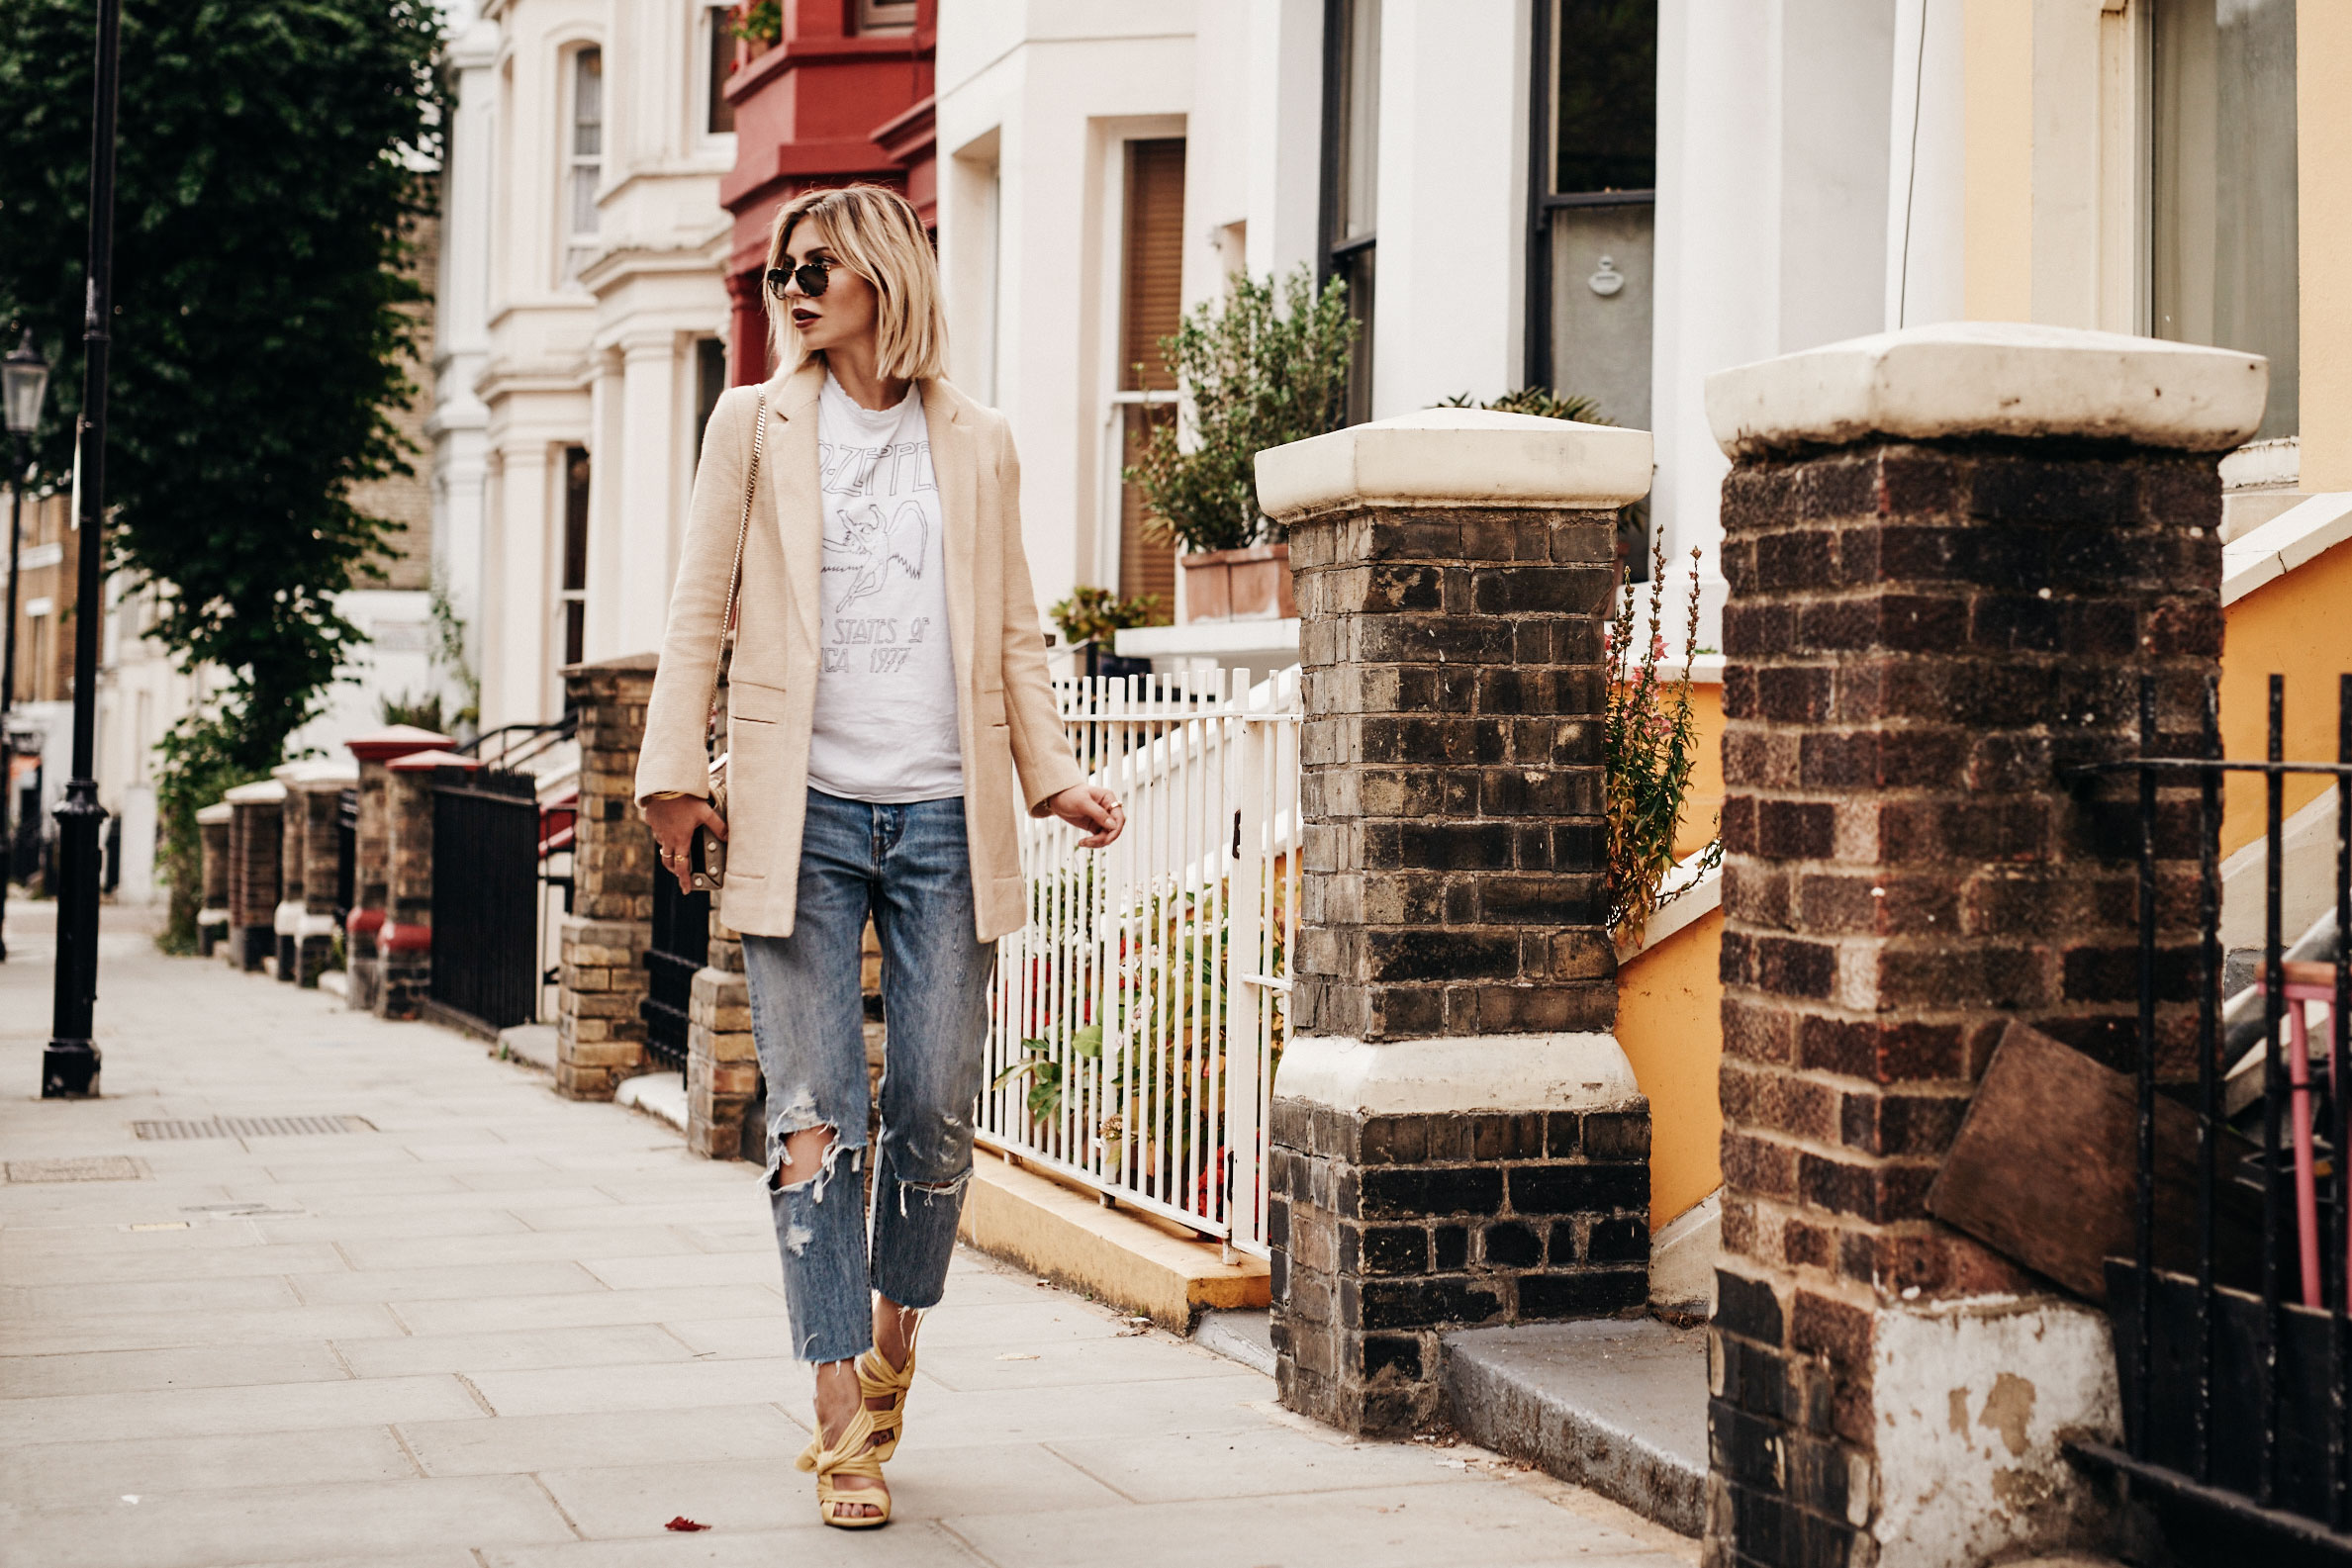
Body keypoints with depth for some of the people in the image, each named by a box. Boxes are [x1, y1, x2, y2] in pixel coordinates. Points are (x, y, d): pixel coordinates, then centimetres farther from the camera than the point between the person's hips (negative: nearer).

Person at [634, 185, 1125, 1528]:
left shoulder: (979, 446, 12)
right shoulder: (757, 426, 10)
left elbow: (1014, 634, 14)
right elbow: (700, 612, 8)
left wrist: (1052, 772, 3)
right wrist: (676, 770, -1)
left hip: (945, 815, 1)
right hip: (802, 813, -1)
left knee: (938, 1115, 3)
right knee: (815, 1120, -5)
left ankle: (896, 1339, 27)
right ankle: (847, 1424, -2)